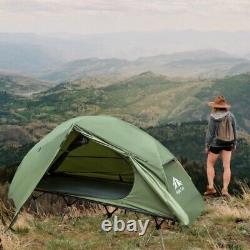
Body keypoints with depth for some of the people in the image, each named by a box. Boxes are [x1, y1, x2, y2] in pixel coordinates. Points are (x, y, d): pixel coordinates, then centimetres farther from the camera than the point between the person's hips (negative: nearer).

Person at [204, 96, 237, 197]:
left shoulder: (213, 117, -15)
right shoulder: (230, 115, -2)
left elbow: (210, 132, -13)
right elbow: (234, 130, 6)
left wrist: (207, 146, -3)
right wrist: (234, 143, 17)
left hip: (216, 143, -3)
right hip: (228, 143, 4)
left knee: (210, 164, 12)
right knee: (226, 166, 5)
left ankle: (211, 187, 6)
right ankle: (225, 189, 1)